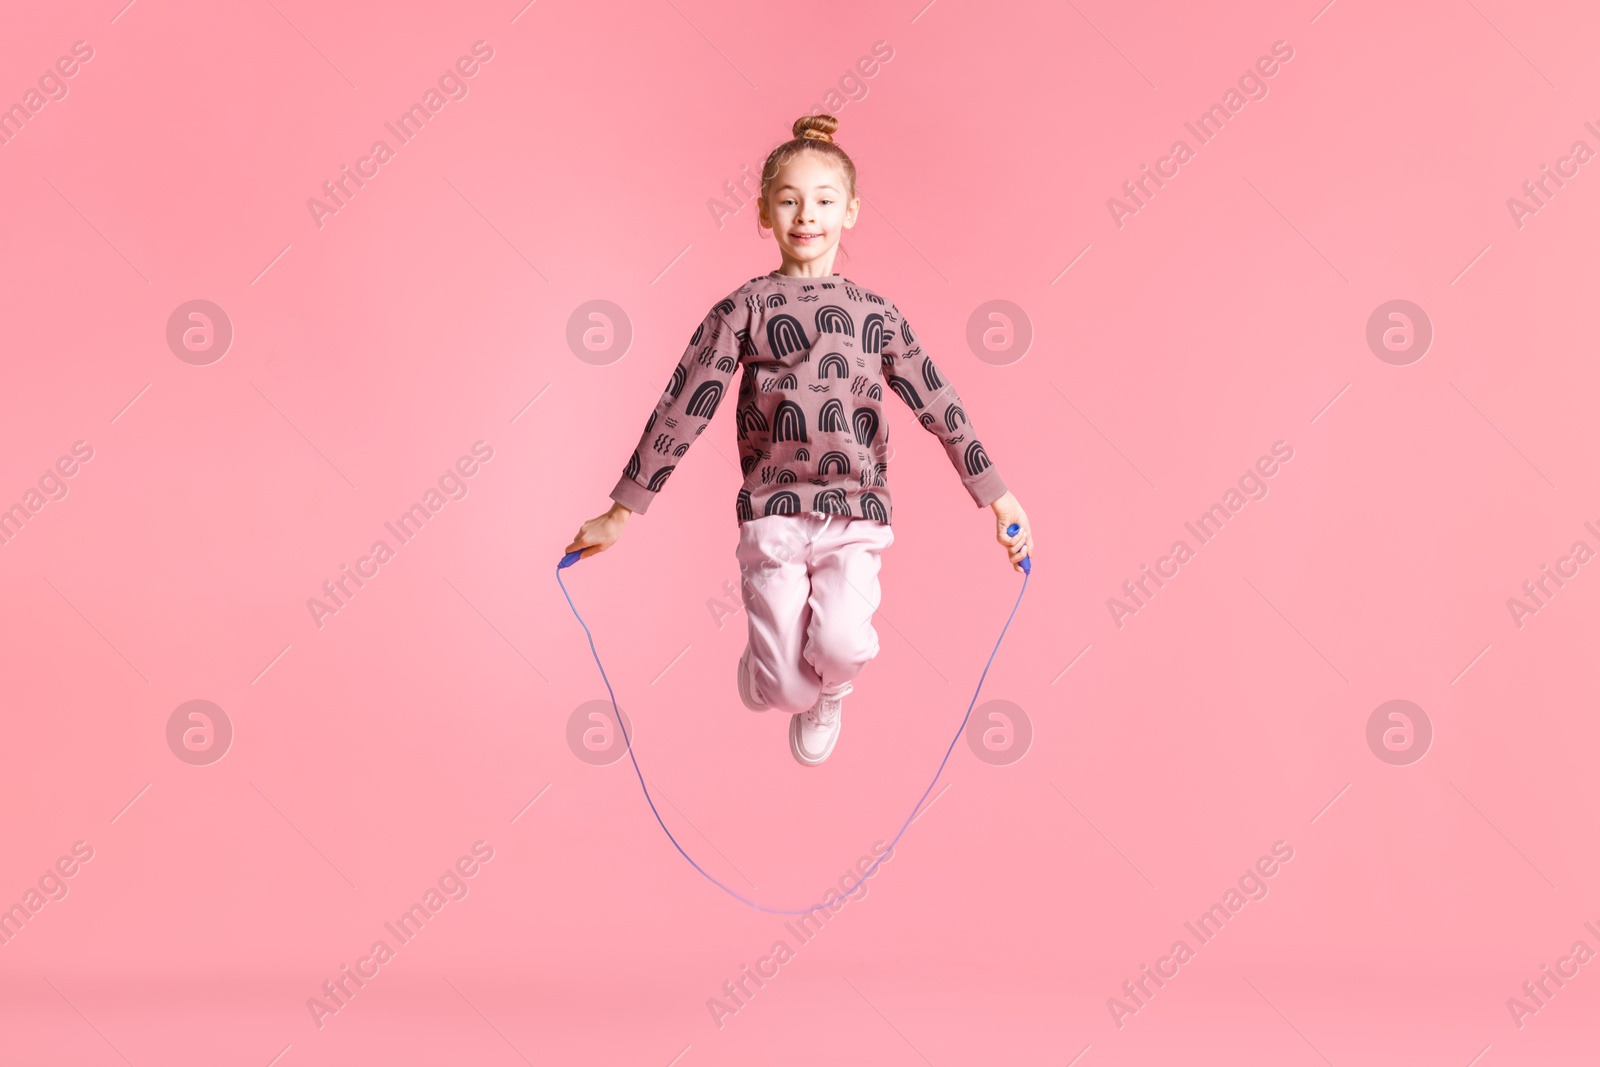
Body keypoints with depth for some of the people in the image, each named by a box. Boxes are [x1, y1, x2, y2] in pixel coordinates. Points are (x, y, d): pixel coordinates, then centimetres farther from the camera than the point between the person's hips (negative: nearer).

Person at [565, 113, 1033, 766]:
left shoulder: (876, 314, 9)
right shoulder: (742, 309, 4)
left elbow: (939, 407, 10)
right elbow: (681, 410, 2)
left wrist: (1001, 503, 9)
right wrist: (619, 513, 1)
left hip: (856, 517, 1)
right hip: (773, 515, -1)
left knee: (841, 647, -25)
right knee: (781, 692, -8)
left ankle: (829, 695, 14)